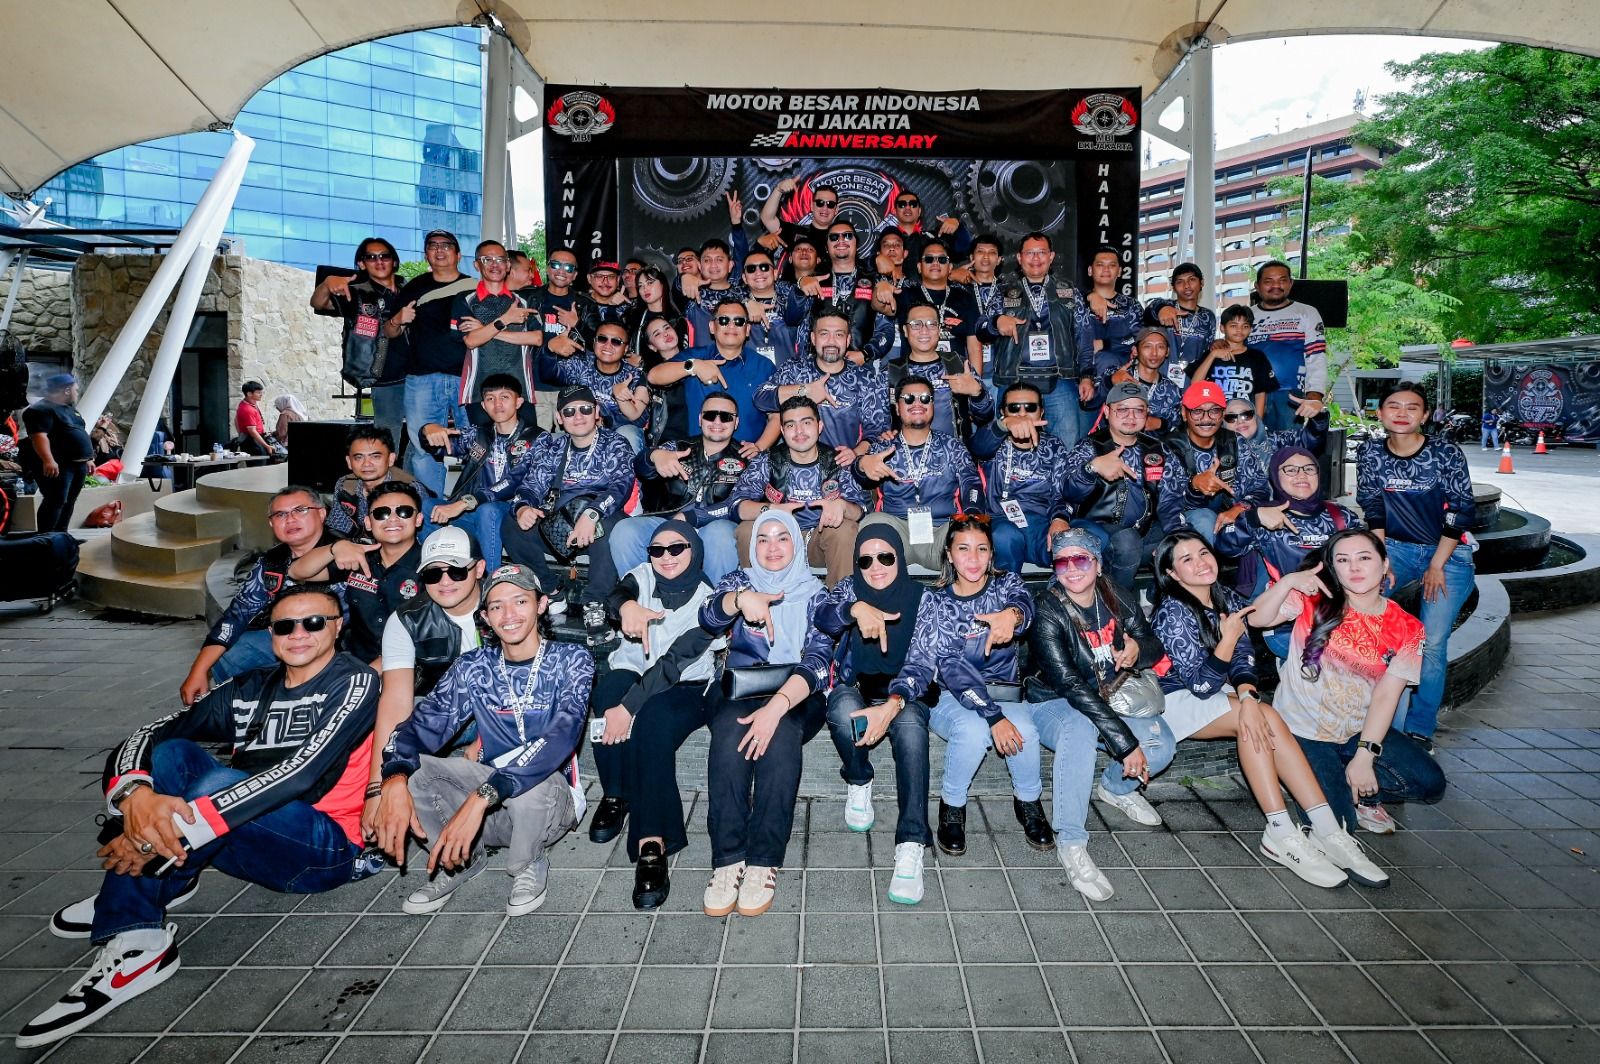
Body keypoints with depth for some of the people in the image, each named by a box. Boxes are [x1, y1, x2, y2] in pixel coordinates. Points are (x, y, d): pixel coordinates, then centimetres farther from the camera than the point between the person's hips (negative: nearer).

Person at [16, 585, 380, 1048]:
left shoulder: (353, 683, -8)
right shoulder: (250, 691, 9)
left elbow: (300, 775, -22)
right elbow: (146, 735, -2)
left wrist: (171, 830, -27)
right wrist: (136, 795, -26)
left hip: (328, 847, -6)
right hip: (257, 849, 6)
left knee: (217, 784, -29)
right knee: (170, 753, -12)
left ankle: (126, 901, -7)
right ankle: (133, 938, -15)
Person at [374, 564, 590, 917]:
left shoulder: (571, 660, -11)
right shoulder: (472, 667, 1)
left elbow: (563, 735, -28)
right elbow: (425, 723, -12)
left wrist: (481, 797, -40)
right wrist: (394, 780, -35)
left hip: (550, 799, -3)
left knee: (530, 781, -36)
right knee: (407, 767, -18)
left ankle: (528, 866, -3)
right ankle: (460, 859, 6)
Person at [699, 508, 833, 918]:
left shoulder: (814, 592, 7)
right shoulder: (739, 581, 14)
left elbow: (818, 659, -9)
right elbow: (709, 618, -7)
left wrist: (777, 706, -26)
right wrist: (740, 599, -31)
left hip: (797, 695, -1)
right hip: (739, 688, 1)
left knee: (780, 735, -34)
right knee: (729, 732, -32)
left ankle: (764, 863, -31)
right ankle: (727, 860, -31)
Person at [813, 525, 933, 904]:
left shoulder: (921, 597, -4)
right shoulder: (850, 589, 0)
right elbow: (821, 616, -22)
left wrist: (892, 705, -33)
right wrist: (856, 609, -45)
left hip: (904, 692, -1)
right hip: (854, 689, 1)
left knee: (911, 726, -36)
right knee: (843, 709, -36)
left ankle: (911, 847, -41)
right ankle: (858, 783, -7)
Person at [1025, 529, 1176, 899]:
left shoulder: (1119, 601, -3)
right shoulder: (1047, 611, -19)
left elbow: (1157, 648, 10)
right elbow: (1068, 683, -27)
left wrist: (1139, 650, -18)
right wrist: (1123, 741, -32)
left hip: (1109, 701, 5)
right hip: (1054, 705, -5)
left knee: (1161, 745, -22)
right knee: (1080, 729, -39)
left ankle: (1115, 788, 13)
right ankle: (1071, 843, -28)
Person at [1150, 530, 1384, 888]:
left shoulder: (1229, 599, 3)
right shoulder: (1172, 612, -16)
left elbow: (1243, 659, -4)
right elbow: (1201, 683, -18)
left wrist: (1246, 696, -24)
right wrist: (1228, 636, -25)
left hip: (1219, 694, 5)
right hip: (1179, 699, -5)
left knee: (1259, 717, -26)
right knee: (1262, 717, -27)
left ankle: (1326, 830, -27)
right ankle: (1282, 835, -28)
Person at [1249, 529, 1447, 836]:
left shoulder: (1406, 629, -3)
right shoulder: (1314, 599, -7)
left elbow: (1386, 695, -11)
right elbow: (1257, 618, -19)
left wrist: (1364, 757, -18)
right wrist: (1287, 581, -35)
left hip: (1359, 731, 4)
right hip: (1302, 730, -3)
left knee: (1430, 783, -13)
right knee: (1336, 824, -16)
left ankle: (1353, 794, 9)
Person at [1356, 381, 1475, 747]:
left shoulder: (1445, 452, -11)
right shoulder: (1370, 452, -4)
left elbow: (1460, 513, -10)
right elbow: (1372, 509, -1)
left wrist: (1437, 566, -12)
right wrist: (1381, 559, -9)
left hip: (1449, 553, -2)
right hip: (1397, 547, 3)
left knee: (1432, 642, -11)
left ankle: (1419, 730, 1)